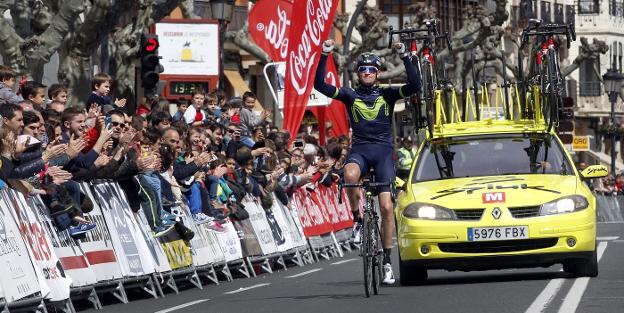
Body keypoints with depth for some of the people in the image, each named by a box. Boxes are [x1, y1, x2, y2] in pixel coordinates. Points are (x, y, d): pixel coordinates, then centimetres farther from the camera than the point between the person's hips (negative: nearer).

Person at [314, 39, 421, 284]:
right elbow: (320, 85, -3)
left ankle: (387, 261, 1)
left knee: (386, 206, -8)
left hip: (383, 151, 0)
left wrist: (405, 57, -14)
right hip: (359, 149, 0)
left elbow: (414, 86, -7)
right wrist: (324, 55, -10)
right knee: (350, 175, -37)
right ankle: (358, 218, -13)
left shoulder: (387, 95, 7)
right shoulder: (350, 95, 8)